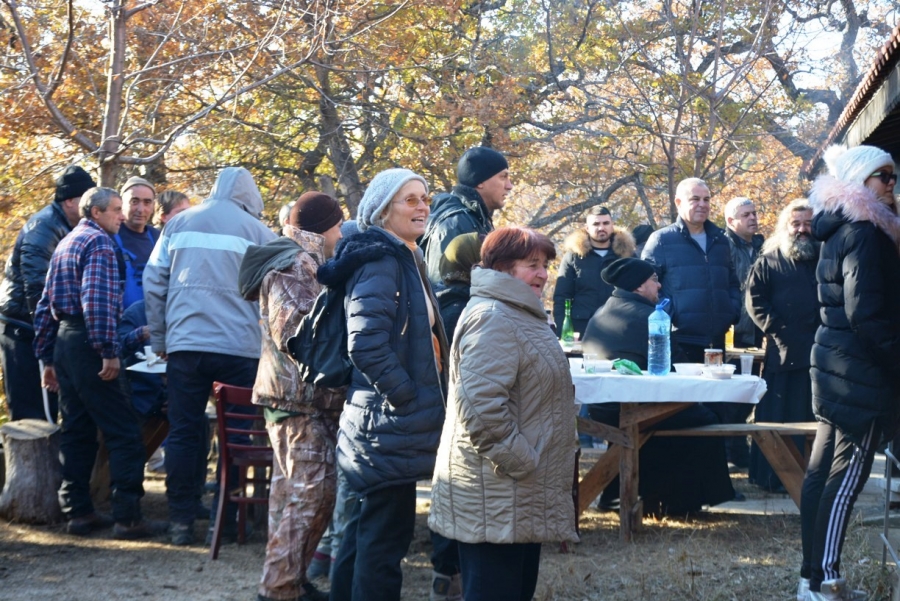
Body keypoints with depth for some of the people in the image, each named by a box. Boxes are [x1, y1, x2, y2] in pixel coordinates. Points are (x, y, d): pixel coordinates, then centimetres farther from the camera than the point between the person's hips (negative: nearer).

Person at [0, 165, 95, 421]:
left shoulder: (66, 228, 12)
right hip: (24, 328, -9)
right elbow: (37, 289, -24)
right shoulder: (44, 227, -17)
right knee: (31, 412, -7)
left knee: (49, 407, 11)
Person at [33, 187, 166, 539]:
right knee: (123, 431, -8)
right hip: (87, 342, -10)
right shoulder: (99, 242, -8)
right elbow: (97, 299, -22)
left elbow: (45, 307, 21)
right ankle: (127, 517, -10)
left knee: (77, 431, 13)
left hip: (63, 340, 10)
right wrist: (108, 350, -23)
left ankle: (78, 511, 15)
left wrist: (48, 358, 22)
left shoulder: (65, 244, 20)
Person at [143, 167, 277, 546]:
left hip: (184, 344, 2)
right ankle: (224, 519, 8)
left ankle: (181, 522, 6)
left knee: (183, 432, 6)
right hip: (238, 346, -2)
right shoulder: (257, 230, 5)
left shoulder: (179, 224, 11)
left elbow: (153, 281, 9)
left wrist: (159, 338, 14)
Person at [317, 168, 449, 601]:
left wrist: (429, 396, 16)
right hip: (391, 423, -10)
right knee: (387, 534, -7)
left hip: (388, 421, 10)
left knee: (366, 526, 17)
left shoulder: (404, 258, 16)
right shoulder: (381, 261, -15)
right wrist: (408, 398, -19)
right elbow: (366, 343, -26)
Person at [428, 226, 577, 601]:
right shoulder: (492, 318, -17)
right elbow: (482, 406, -28)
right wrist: (519, 464, -22)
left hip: (520, 497, 11)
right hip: (497, 493, -11)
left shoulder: (520, 314, 18)